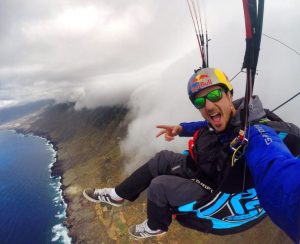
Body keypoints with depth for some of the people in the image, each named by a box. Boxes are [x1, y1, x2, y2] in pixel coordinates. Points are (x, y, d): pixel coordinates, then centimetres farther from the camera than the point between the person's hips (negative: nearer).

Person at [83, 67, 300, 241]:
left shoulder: (255, 135, -34)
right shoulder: (227, 119, -9)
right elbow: (207, 127, 16)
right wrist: (181, 128, 5)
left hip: (227, 207, -7)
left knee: (159, 185, -12)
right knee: (163, 159, 4)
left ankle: (155, 228, 23)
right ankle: (118, 195, 20)